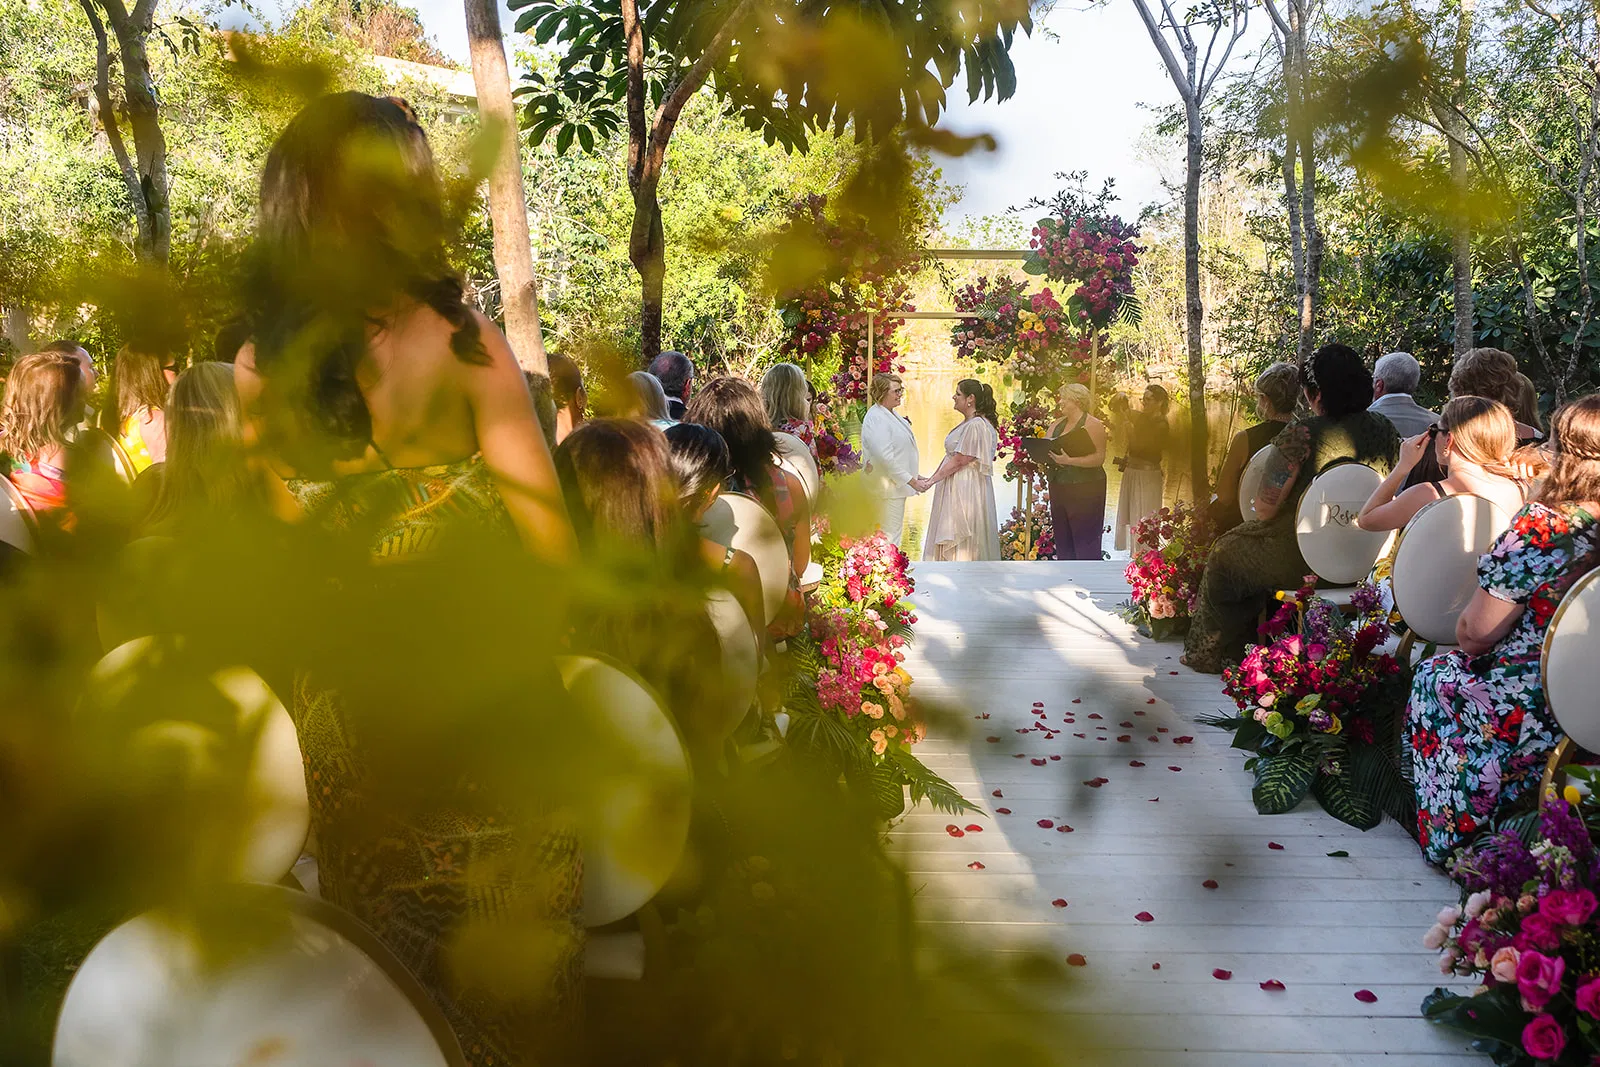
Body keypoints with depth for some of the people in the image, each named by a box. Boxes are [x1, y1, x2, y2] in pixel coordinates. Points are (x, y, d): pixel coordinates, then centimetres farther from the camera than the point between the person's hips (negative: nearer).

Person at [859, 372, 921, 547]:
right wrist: (911, 481, -21)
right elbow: (885, 457, -24)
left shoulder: (890, 415, 14)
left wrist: (915, 476, 17)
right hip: (888, 487, -10)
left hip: (897, 485, 10)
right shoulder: (876, 419, -19)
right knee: (890, 535, -8)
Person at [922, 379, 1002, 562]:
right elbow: (950, 457, 17)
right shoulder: (966, 424, 14)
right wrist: (932, 477, 12)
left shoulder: (976, 426, -18)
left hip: (967, 490, -10)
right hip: (953, 489, 10)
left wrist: (933, 480, -14)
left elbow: (959, 461, -20)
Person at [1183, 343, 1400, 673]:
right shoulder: (1384, 429, -4)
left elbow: (1265, 508, -18)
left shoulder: (1301, 433, -22)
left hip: (1303, 562, -7)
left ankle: (1211, 654, 32)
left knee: (1225, 551, 20)